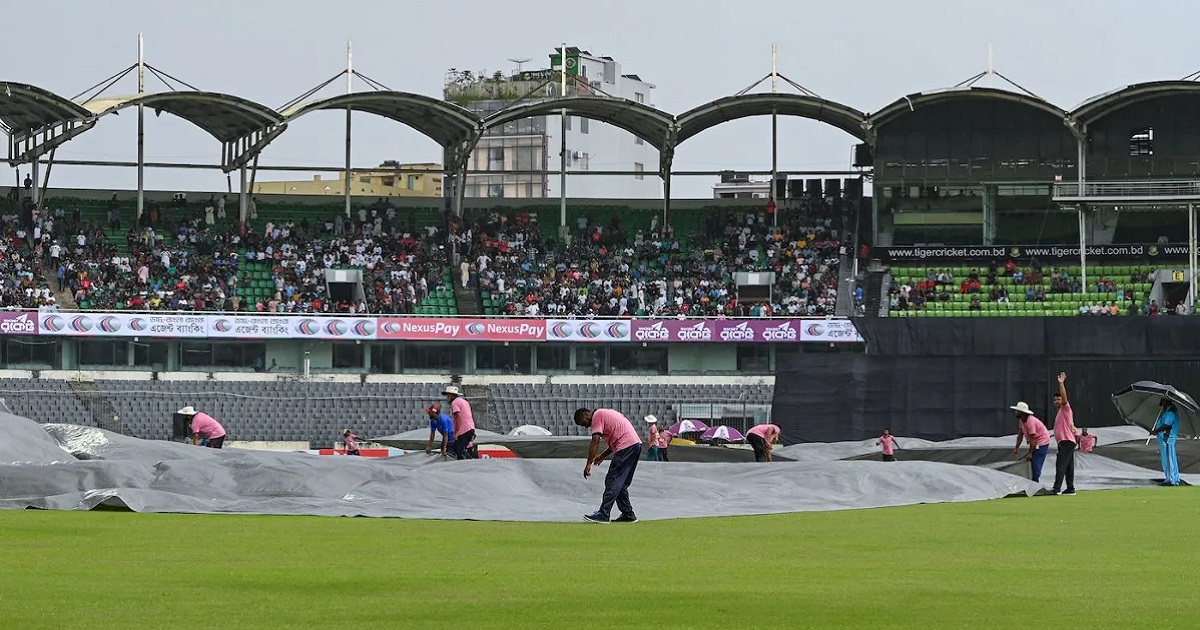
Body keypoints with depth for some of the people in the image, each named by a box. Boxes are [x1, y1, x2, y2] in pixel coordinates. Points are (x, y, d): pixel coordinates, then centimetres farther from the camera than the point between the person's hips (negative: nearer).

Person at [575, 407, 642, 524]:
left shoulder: (597, 416, -4)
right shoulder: (605, 414, 26)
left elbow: (595, 441, -14)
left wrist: (588, 464, -14)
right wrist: (603, 456, 24)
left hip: (626, 446, -10)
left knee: (612, 481, -10)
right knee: (621, 484, 15)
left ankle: (603, 514, -14)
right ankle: (628, 514, 14)